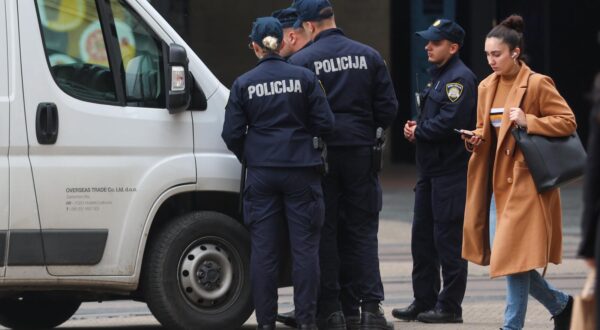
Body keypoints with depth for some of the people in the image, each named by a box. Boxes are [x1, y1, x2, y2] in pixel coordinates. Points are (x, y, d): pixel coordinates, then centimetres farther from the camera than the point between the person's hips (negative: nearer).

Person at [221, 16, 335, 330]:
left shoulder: (244, 84, -1)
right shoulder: (303, 78, -3)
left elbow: (232, 133, -1)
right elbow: (325, 124, -3)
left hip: (261, 173, 1)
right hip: (300, 171, -1)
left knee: (263, 249, 5)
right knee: (305, 246, 4)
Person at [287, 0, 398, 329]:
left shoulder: (301, 62, -7)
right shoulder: (368, 56, 3)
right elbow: (388, 107, 3)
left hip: (320, 154, -2)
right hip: (361, 153, 3)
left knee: (325, 231, 5)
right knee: (362, 230, 7)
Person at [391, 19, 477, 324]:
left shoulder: (460, 78, -14)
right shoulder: (437, 75, 18)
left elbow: (450, 122, -23)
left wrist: (419, 132, -9)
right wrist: (416, 129, 5)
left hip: (450, 170, -10)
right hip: (430, 169, 10)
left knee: (448, 239, -5)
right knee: (422, 236, 12)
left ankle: (449, 307, 1)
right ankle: (424, 301, 19)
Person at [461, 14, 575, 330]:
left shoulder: (537, 84, -9)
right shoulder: (487, 87, 11)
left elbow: (568, 122, -10)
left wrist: (528, 122, -20)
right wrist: (476, 139, 0)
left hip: (526, 181, -7)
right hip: (497, 181, 8)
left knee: (514, 254, -9)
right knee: (500, 254, 7)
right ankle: (560, 304, 25)